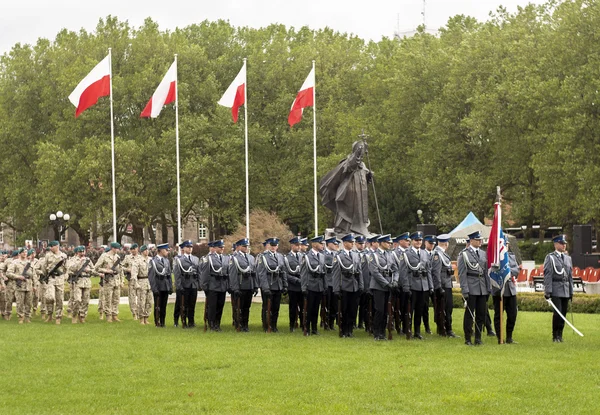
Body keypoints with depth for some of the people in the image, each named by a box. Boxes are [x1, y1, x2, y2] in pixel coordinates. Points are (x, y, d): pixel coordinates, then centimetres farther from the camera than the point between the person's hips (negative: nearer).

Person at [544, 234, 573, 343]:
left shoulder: (568, 258, 15)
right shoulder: (550, 257, -2)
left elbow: (570, 276, 17)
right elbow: (547, 275, -7)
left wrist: (571, 291, 14)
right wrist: (548, 291, -12)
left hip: (566, 291, 5)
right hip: (555, 290, -5)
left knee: (563, 313, 5)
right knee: (558, 313, -12)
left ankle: (560, 335, 13)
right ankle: (555, 336, -3)